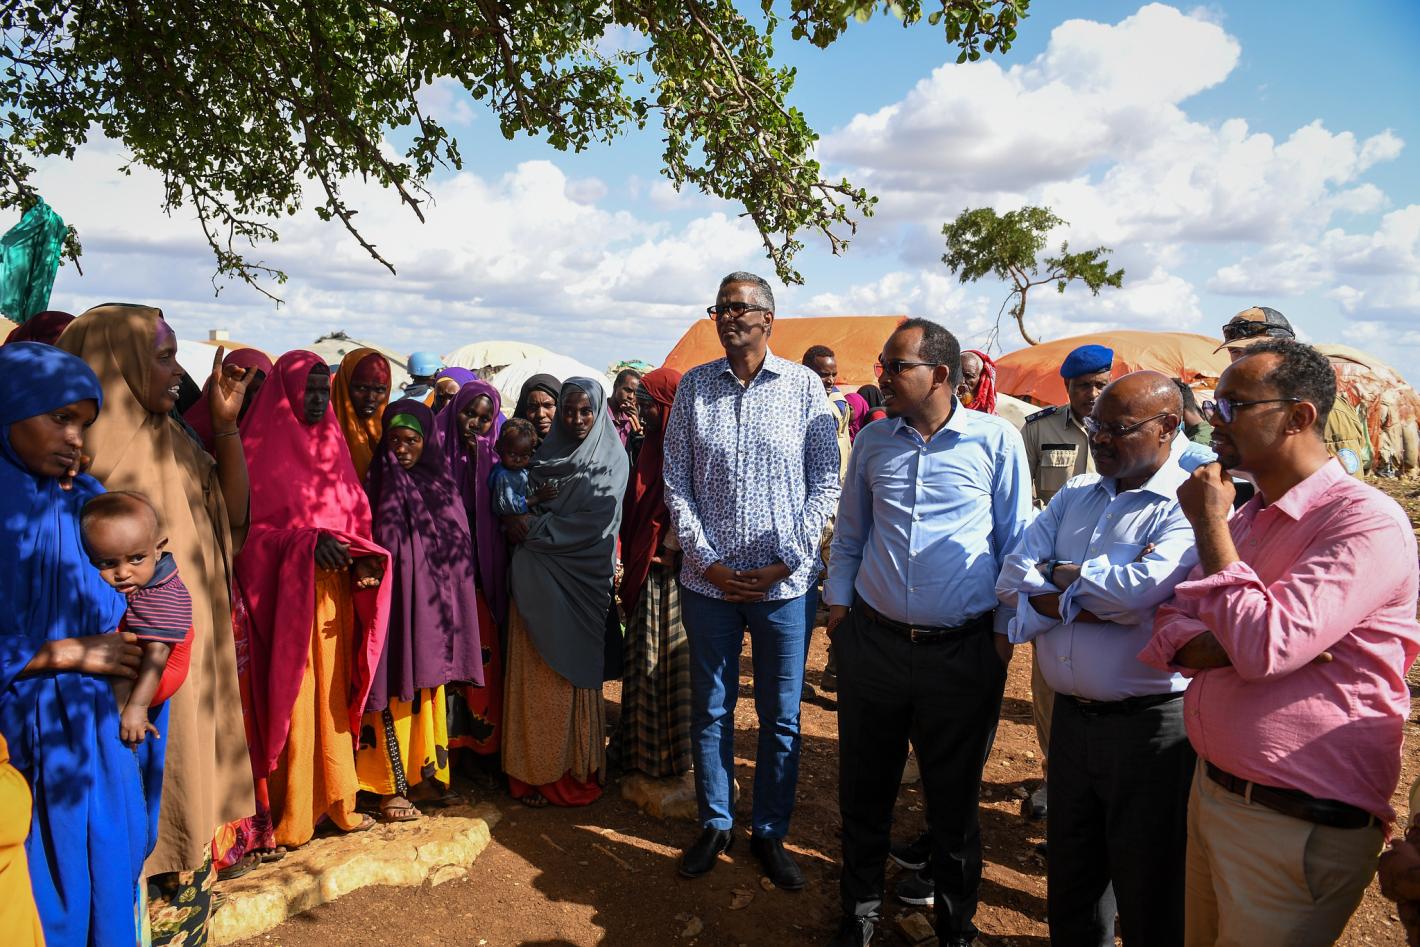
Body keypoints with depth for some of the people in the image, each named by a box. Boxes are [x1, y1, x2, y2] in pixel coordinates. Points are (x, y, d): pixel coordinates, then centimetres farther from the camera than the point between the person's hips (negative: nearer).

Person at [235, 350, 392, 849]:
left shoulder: (333, 446, 13)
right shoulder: (262, 449, -4)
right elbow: (250, 529, -7)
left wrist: (362, 558, -5)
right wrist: (307, 542, -22)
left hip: (336, 593, 5)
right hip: (287, 595, -5)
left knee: (334, 697, 10)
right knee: (292, 700, 0)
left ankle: (336, 800, 21)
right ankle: (290, 816, 13)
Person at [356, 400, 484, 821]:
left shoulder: (442, 485, 8)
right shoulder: (379, 486, -3)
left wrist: (450, 603, 8)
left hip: (434, 603, 5)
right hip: (394, 603, -4)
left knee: (430, 687, 11)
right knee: (394, 691, -2)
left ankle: (426, 776, 22)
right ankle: (392, 787, 7)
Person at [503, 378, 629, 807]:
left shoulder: (612, 458, -2)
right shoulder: (548, 453, 14)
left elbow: (594, 518, -12)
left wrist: (532, 527, -8)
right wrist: (530, 523, -7)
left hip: (578, 577, -4)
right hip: (537, 577, 4)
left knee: (571, 671, 1)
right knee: (536, 672, 5)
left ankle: (574, 771, 12)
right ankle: (535, 769, 16)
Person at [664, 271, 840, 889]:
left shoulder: (804, 386, -2)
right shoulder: (695, 386, 2)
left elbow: (826, 482, -2)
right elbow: (675, 482, 2)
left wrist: (787, 561, -10)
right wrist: (706, 559, -7)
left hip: (785, 583, -1)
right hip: (709, 579, 1)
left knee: (781, 716, 10)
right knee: (710, 709, 13)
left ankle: (770, 833, 29)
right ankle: (715, 825, 32)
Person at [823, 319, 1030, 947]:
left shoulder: (995, 440, -4)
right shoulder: (872, 441, 6)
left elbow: (1016, 541, 1)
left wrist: (1006, 628, -1)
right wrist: (838, 602, 6)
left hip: (964, 653, -3)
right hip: (872, 642, 3)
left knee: (954, 799, 13)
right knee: (864, 788, 14)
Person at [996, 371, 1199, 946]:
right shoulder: (1074, 496, 8)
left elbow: (1143, 588, -28)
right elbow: (1013, 579, 0)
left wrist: (1060, 573, -10)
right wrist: (1087, 601, -17)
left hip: (1149, 725, -6)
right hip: (1070, 714, 6)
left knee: (1147, 896, 12)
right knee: (1070, 878, 23)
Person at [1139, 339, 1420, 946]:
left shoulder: (1368, 522, -18)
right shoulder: (1247, 515, 9)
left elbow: (1263, 648, -28)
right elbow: (1172, 627, 7)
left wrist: (1210, 526, -18)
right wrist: (1221, 647, -15)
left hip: (1295, 827, -8)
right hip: (1211, 792, 8)